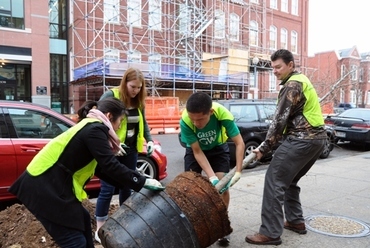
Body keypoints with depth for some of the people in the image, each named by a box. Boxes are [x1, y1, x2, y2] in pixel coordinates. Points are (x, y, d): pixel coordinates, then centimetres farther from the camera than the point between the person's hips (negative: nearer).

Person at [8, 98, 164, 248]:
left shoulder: (88, 127, 16)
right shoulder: (94, 129, -14)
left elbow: (101, 169, 17)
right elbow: (111, 166, -21)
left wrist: (128, 184, 15)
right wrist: (142, 182, -12)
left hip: (50, 184, 10)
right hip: (45, 187, -10)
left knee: (82, 219, 22)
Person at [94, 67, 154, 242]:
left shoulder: (139, 102, 5)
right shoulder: (110, 96, -13)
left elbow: (143, 123, 17)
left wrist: (149, 140, 4)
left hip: (130, 151, 6)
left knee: (127, 187, 16)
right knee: (108, 189, -1)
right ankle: (100, 228, 15)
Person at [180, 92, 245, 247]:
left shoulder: (222, 113, -37)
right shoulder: (185, 121, -36)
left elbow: (240, 143, -29)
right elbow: (197, 151, -27)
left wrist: (238, 172, -36)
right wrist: (212, 177, -34)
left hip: (218, 148, 0)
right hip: (195, 149, 0)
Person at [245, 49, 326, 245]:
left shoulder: (292, 85, -11)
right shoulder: (301, 80, 20)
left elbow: (279, 120, -15)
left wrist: (264, 147, -9)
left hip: (302, 140, -10)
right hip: (316, 137, 10)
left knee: (274, 181, -10)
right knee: (289, 180, 20)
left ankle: (270, 233, -7)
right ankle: (296, 221, 26)